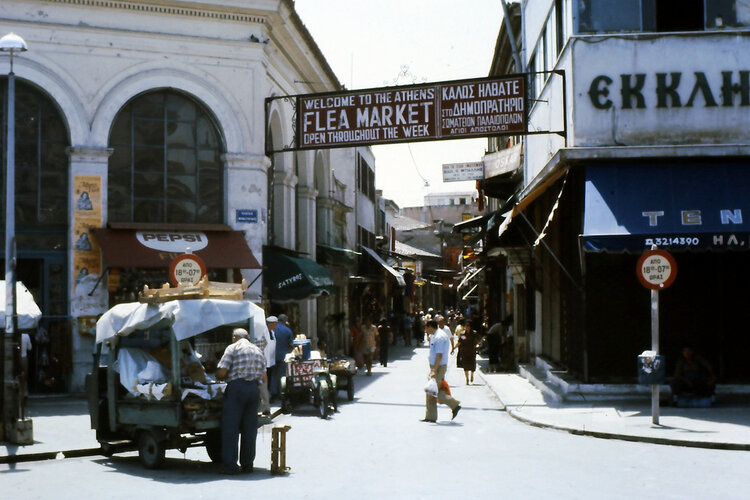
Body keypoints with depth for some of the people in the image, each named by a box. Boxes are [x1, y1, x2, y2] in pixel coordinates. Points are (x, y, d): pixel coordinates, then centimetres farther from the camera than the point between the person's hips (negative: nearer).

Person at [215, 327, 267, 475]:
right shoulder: (258, 351, 19)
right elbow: (264, 378, 16)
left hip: (236, 387, -5)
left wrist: (222, 377, 16)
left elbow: (221, 372, -6)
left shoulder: (232, 348, 2)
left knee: (230, 427, -2)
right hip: (254, 389, 5)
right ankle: (247, 464, 12)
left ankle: (230, 465, -5)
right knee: (250, 428, 9)